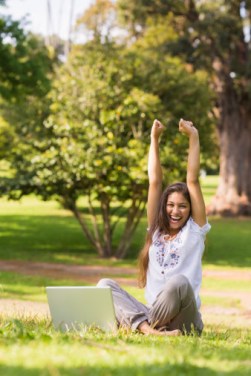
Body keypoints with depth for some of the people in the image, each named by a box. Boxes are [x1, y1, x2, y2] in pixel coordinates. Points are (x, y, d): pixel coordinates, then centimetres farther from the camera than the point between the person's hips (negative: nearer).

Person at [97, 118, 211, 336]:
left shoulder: (195, 230, 9)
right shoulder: (156, 230, 17)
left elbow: (193, 181, 4)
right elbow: (155, 182, 15)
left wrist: (194, 137, 3)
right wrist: (155, 139, 13)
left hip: (182, 322, -5)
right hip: (150, 315, 5)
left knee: (179, 282, -36)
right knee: (105, 285, -15)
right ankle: (147, 329, -38)